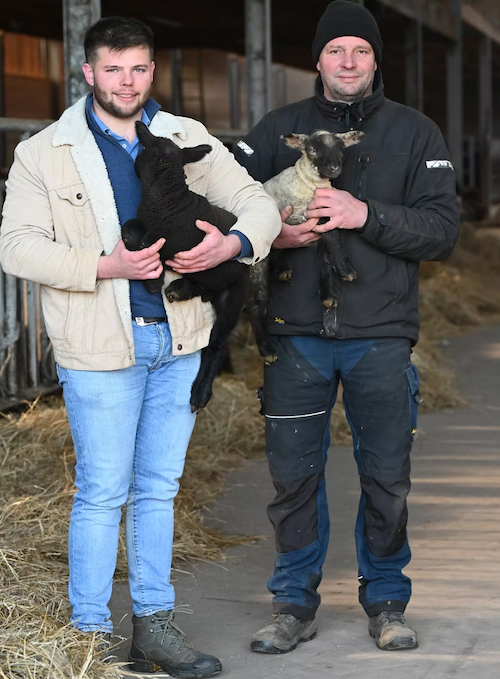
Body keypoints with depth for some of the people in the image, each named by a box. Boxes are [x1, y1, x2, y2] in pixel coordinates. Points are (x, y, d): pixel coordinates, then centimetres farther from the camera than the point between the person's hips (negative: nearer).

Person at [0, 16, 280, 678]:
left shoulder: (188, 140, 8)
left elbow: (258, 202, 7)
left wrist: (231, 244, -17)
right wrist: (108, 265, -20)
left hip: (177, 339, 4)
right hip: (100, 347, -4)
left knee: (158, 487, 12)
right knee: (102, 493, -1)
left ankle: (154, 624, 21)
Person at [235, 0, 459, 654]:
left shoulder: (415, 133, 5)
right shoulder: (279, 129, 8)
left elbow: (443, 228, -3)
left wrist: (367, 214, -17)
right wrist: (270, 232, -12)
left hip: (381, 335, 0)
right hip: (297, 334, 1)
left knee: (386, 477, 5)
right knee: (294, 474, 4)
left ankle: (386, 600, 21)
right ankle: (295, 604, 17)